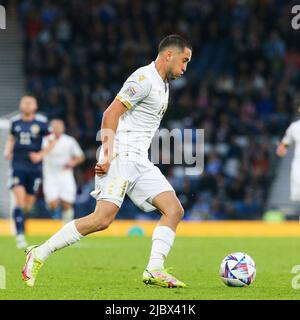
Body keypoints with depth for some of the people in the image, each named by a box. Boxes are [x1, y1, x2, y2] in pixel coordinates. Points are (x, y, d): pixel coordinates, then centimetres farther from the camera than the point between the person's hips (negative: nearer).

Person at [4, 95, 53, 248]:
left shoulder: (41, 122, -4)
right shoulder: (15, 121, 4)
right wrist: (7, 151, 3)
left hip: (34, 167, 0)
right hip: (18, 165, 0)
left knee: (28, 205, 7)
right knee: (20, 200, -14)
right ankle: (20, 235, -14)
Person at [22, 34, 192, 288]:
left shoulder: (162, 85, 21)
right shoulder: (144, 79, -9)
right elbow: (110, 114, -16)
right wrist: (108, 155, -24)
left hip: (140, 162, 10)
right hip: (121, 156, -10)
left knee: (174, 210, -5)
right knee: (102, 218, -19)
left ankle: (154, 271, -11)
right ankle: (39, 255, -10)